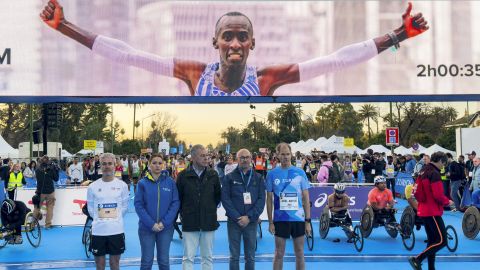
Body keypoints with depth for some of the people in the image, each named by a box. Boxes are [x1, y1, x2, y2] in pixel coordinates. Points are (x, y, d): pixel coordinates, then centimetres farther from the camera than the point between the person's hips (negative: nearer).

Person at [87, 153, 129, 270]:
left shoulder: (122, 185, 0)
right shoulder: (92, 187, 0)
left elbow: (124, 206, 7)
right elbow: (90, 208, 7)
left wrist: (115, 219, 3)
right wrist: (99, 219, 4)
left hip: (117, 230, 0)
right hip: (98, 231, 0)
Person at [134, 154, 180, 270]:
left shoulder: (170, 182, 0)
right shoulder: (142, 183, -3)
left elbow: (175, 203, -2)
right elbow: (138, 205, -7)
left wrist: (164, 222, -12)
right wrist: (151, 224, -15)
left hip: (166, 228, 1)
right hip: (146, 227, -1)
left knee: (164, 260, 10)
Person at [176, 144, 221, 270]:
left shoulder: (213, 174, 1)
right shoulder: (183, 176, -5)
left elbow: (218, 196, 12)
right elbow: (178, 198, 4)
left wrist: (210, 210, 10)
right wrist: (184, 213, 4)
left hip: (208, 222, 2)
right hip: (190, 223, -2)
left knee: (208, 257, 11)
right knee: (188, 257, 2)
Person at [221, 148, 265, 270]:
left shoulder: (258, 178, 7)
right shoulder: (229, 177, 4)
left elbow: (261, 199, 0)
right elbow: (225, 199, -4)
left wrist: (249, 217, -12)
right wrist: (237, 217, -14)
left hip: (251, 222, 1)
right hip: (234, 222, -1)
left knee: (250, 257, 6)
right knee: (234, 256, 3)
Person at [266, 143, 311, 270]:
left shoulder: (300, 172, 1)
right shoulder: (272, 174, 0)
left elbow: (306, 198, 3)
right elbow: (269, 199, 4)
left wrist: (308, 221, -1)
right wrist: (270, 222, -1)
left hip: (299, 219, 0)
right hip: (280, 219, 0)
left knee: (299, 253, 8)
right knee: (279, 254, 7)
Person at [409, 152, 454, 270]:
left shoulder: (423, 172, 13)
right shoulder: (434, 173, -16)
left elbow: (417, 192, 17)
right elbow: (438, 195, -20)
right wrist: (447, 201, -4)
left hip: (424, 211, 10)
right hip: (433, 212, -10)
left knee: (432, 240, 14)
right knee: (442, 241, -8)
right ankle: (417, 259, -12)